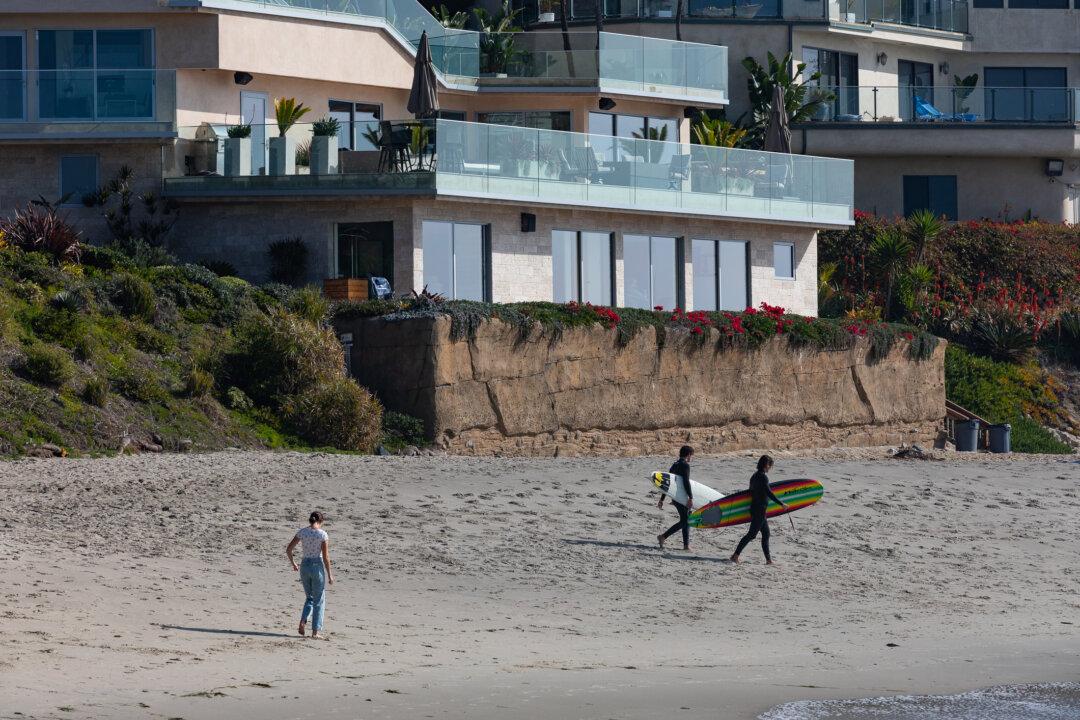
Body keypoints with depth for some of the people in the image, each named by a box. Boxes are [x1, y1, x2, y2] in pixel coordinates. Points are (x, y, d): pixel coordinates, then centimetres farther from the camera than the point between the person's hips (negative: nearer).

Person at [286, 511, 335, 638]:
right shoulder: (323, 534, -10)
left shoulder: (301, 532, 0)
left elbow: (288, 550, 1)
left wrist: (293, 564, 18)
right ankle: (315, 631, 9)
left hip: (304, 566, 3)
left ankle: (303, 621, -2)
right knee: (319, 600, 10)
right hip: (318, 566, -3)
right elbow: (326, 557, -12)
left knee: (309, 598, 21)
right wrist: (330, 575, -4)